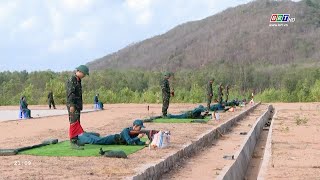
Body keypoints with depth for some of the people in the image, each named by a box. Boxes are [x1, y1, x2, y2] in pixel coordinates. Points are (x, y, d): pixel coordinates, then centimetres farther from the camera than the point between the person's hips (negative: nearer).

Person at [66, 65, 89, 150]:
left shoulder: (78, 80, 17)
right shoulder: (71, 80, -14)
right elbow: (70, 93, -21)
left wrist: (81, 104, 24)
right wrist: (71, 105, -27)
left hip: (77, 105, 10)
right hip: (73, 105, -10)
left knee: (77, 123, 13)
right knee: (74, 123, -12)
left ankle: (75, 140, 20)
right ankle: (73, 142, -14)